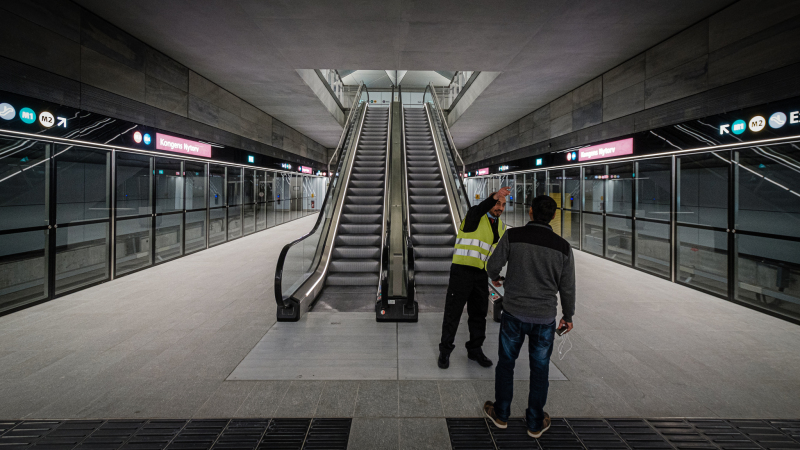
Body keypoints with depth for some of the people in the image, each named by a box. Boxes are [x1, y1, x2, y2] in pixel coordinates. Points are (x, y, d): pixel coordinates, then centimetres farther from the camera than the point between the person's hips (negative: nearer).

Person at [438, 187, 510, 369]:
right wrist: (494, 196, -49)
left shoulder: (501, 226, 13)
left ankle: (475, 350, 28)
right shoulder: (475, 216, -8)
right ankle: (445, 351, 15)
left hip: (481, 274, 6)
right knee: (453, 312, 1)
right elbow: (479, 210, -33)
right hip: (462, 271, -6)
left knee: (479, 314, 12)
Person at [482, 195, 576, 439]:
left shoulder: (513, 235, -11)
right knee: (539, 368, 16)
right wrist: (568, 315, 14)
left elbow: (493, 265, -5)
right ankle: (535, 422, 30)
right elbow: (567, 287, 0)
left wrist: (495, 278, 19)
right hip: (544, 317, 1)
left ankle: (501, 413, 31)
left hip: (514, 312, -1)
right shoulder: (562, 246, -6)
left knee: (506, 362, 17)